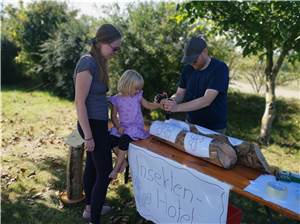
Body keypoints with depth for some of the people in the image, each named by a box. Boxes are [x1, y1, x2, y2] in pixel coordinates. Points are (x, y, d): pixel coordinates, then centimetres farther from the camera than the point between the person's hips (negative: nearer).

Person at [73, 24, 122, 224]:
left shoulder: (98, 62, 7)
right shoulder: (88, 63, -20)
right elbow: (79, 102, -21)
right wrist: (88, 136, -19)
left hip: (97, 124, 9)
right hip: (94, 125, -9)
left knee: (92, 166, 20)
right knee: (105, 173, -1)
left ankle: (90, 208, 39)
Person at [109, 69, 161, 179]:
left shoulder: (137, 96, 2)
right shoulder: (116, 99, 0)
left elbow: (148, 105, 7)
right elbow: (114, 116, 3)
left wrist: (160, 104, -10)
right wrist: (118, 127, -13)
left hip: (136, 127, -2)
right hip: (122, 127, 2)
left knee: (124, 139, -30)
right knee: (110, 140, -23)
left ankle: (116, 168, -16)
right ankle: (123, 161, -1)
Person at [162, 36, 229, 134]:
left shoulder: (220, 68, -19)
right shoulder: (188, 69, -1)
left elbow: (206, 100, -27)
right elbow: (180, 94, 1)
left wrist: (177, 107, -34)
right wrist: (171, 101, -22)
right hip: (190, 124, 4)